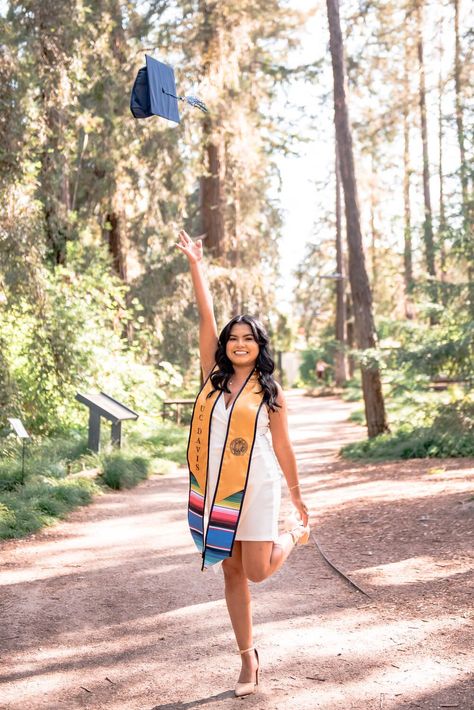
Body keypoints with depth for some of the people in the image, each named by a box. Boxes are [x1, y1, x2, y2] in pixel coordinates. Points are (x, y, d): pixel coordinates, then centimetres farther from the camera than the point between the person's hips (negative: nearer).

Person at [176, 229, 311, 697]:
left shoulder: (270, 392, -1)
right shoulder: (214, 377, 3)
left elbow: (282, 447, 5)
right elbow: (206, 317, -2)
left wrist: (298, 501, 8)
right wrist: (195, 264, -4)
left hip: (256, 488, -2)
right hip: (214, 488, 3)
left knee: (257, 572, -5)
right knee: (232, 573, 8)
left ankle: (294, 535, 28)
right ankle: (248, 659, 21)